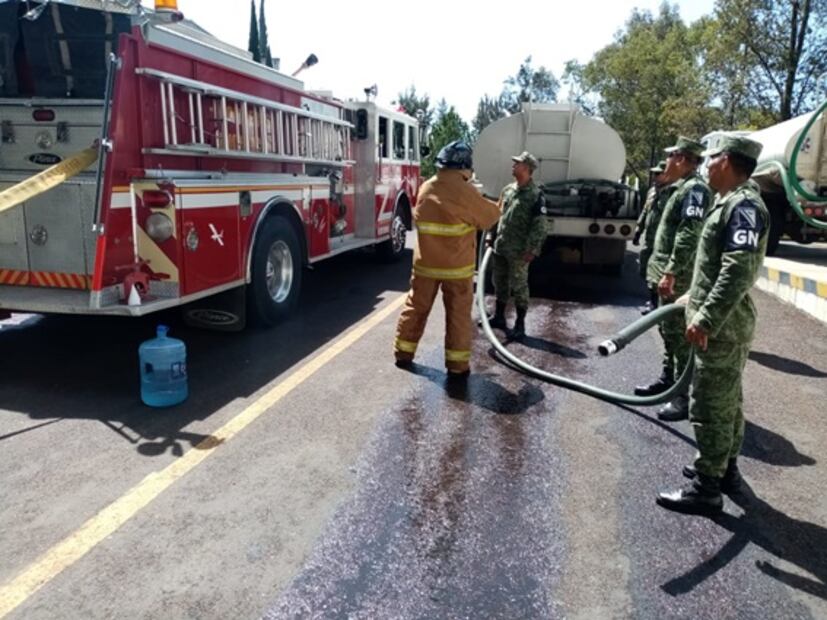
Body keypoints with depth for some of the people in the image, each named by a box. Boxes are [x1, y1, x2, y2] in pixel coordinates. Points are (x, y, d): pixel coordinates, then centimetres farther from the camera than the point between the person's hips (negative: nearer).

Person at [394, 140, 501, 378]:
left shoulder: (426, 188, 2)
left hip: (425, 262, 5)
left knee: (416, 307, 15)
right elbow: (490, 216, -5)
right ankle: (457, 365, 12)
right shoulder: (464, 191, -16)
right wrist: (492, 206, 19)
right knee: (458, 315, 6)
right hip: (456, 266, -5)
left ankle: (403, 353, 24)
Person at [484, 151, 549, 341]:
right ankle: (498, 317, 30)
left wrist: (532, 249, -19)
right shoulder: (507, 189, 10)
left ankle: (520, 325, 10)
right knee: (500, 283, 16)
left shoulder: (535, 195, -11)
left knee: (519, 286, 0)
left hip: (519, 250, -7)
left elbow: (540, 226, -13)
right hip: (500, 247, 7)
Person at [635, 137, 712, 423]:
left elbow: (689, 236, -24)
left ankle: (686, 397, 1)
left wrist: (670, 272, -26)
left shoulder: (695, 188, -15)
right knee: (669, 332, 18)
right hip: (670, 275, 10)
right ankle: (667, 380, 31)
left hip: (678, 279, -10)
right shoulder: (684, 188, 17)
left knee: (679, 335, -6)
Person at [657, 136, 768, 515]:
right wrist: (696, 298, 27)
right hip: (725, 322, 11)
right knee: (726, 400, 19)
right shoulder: (733, 202, 14)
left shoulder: (743, 205, -18)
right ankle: (725, 468, 33)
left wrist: (706, 319, -29)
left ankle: (706, 488, 6)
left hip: (722, 326, -11)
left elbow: (739, 272, -28)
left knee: (710, 406, -4)